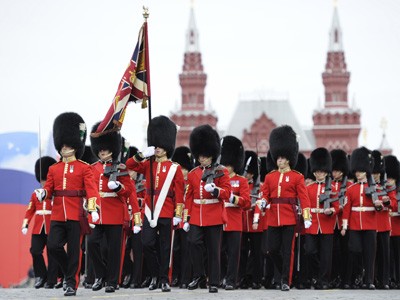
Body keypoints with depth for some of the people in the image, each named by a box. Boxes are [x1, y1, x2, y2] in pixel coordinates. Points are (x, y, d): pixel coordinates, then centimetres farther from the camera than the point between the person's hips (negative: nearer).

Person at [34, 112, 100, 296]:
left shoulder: (84, 168, 1)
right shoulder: (54, 169, 13)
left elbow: (91, 190, -7)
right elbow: (49, 189, 10)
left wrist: (93, 210, -21)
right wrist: (42, 193, -14)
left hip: (76, 215, -4)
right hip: (57, 215, 4)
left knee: (74, 250, -1)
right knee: (53, 246, -6)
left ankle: (72, 283, 7)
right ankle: (70, 272, 19)